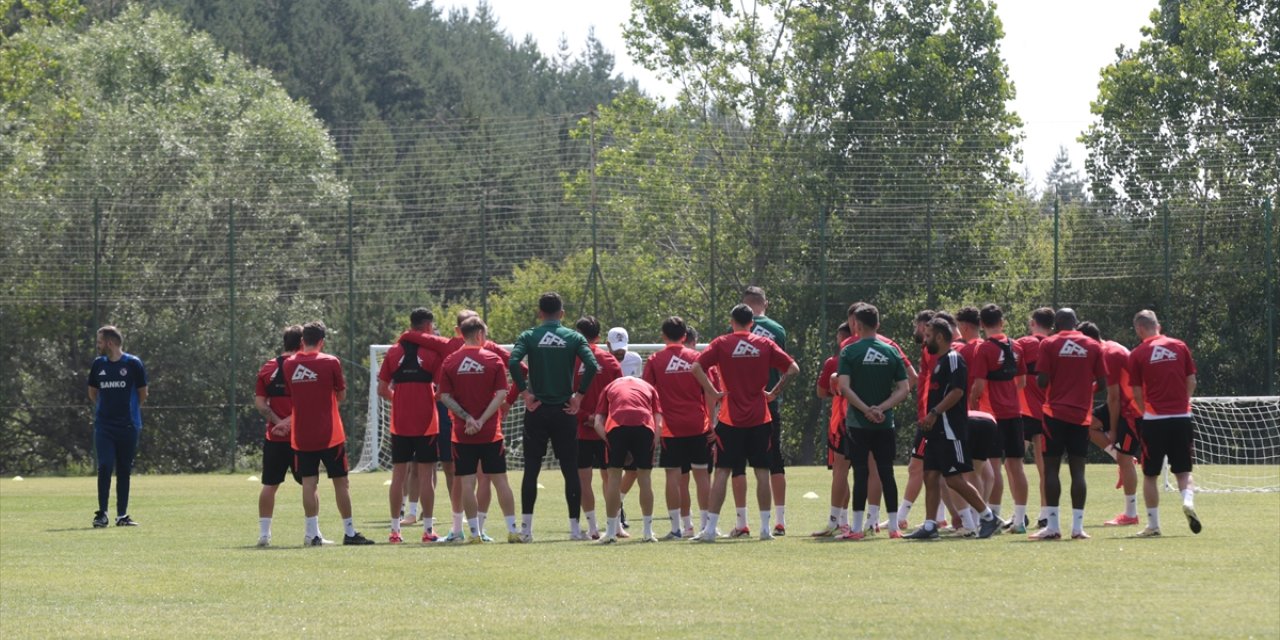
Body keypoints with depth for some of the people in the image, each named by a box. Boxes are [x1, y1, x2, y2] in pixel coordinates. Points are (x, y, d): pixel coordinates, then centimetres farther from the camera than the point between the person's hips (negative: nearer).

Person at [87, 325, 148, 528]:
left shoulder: (133, 364, -4)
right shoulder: (98, 364, 6)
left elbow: (143, 394, 5)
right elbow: (92, 393, 19)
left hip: (128, 426, -1)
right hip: (103, 425, 1)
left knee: (124, 471, 5)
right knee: (105, 467, -10)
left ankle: (122, 515, 11)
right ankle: (102, 514, -8)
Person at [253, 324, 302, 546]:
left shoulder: (267, 368, 7)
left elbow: (259, 402, 2)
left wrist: (277, 421, -6)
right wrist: (289, 421, -10)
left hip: (274, 438, 4)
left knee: (269, 485, 9)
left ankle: (264, 533, 8)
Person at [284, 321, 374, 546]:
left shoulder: (289, 365, 1)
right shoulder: (330, 362, -7)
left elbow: (291, 395, 11)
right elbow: (341, 395, 2)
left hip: (301, 436, 3)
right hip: (330, 435, -3)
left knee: (309, 483, 3)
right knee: (341, 482, 5)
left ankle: (312, 533, -3)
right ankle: (349, 532, 7)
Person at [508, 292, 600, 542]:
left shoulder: (529, 337, 1)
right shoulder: (574, 338, 2)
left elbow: (513, 362, -16)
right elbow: (592, 365, -12)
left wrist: (525, 393, -9)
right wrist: (579, 395, -5)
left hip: (537, 410, 0)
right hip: (564, 411, 0)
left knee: (531, 469, 4)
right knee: (570, 470, 6)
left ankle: (526, 527, -1)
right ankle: (575, 526, 4)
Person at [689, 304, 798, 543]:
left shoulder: (721, 344, -1)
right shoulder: (765, 344, 3)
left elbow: (697, 367, -11)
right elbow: (793, 368, 0)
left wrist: (713, 393, -5)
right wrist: (774, 393, 5)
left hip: (731, 418, -1)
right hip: (760, 418, 1)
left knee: (722, 472, 0)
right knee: (762, 472, 6)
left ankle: (710, 529, -4)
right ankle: (765, 528, 5)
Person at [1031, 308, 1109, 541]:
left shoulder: (1049, 344, -2)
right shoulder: (1093, 346, 5)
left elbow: (1042, 382, -10)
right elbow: (1102, 384, 3)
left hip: (1055, 413, -2)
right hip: (1082, 415, 2)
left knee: (1051, 467, 1)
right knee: (1078, 469, 3)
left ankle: (1052, 525, -5)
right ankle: (1077, 526, -1)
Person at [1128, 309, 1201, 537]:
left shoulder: (1137, 354, -4)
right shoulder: (1179, 347, 3)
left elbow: (1137, 394, -3)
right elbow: (1191, 382, 6)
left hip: (1154, 419, -2)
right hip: (1181, 417, 2)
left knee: (1150, 475, 9)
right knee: (1183, 471, 11)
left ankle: (1153, 524, 8)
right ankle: (1188, 500, -18)